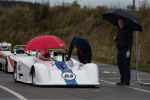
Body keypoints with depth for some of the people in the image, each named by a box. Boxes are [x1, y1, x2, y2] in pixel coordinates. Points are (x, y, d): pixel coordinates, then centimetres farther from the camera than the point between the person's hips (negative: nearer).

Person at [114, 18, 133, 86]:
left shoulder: (128, 30, -6)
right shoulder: (118, 30, 15)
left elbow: (131, 40, -11)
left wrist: (129, 50, -19)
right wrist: (115, 38, -2)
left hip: (126, 50, -7)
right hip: (119, 50, 7)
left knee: (126, 66, -7)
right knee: (120, 65, 8)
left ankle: (127, 81, -4)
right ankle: (122, 80, 17)